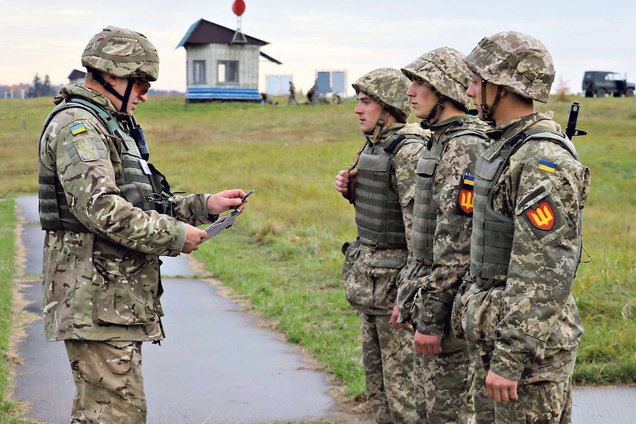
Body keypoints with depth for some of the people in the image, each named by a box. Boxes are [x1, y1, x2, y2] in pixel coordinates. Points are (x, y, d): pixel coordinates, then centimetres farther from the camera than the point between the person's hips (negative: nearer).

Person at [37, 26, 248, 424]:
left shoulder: (111, 127, 21)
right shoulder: (76, 126, -13)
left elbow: (142, 204, 24)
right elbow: (101, 208, -25)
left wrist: (205, 205, 13)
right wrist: (175, 235, -18)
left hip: (118, 297, 11)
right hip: (96, 297, -11)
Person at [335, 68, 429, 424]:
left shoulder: (410, 151, -19)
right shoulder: (375, 146, 11)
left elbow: (419, 223, -24)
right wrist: (350, 188, 3)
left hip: (397, 276, -10)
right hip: (371, 275, 10)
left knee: (403, 381, -5)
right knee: (377, 375, 16)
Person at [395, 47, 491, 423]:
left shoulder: (466, 149, -18)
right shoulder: (442, 142, 15)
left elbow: (459, 243, -23)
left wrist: (432, 318, -23)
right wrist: (407, 298, 21)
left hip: (452, 303, -10)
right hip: (432, 292, 10)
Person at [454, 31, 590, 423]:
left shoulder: (543, 161, -20)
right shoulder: (506, 148, 13)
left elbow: (543, 276, -25)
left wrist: (509, 360, -25)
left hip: (531, 342, -10)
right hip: (498, 332, 10)